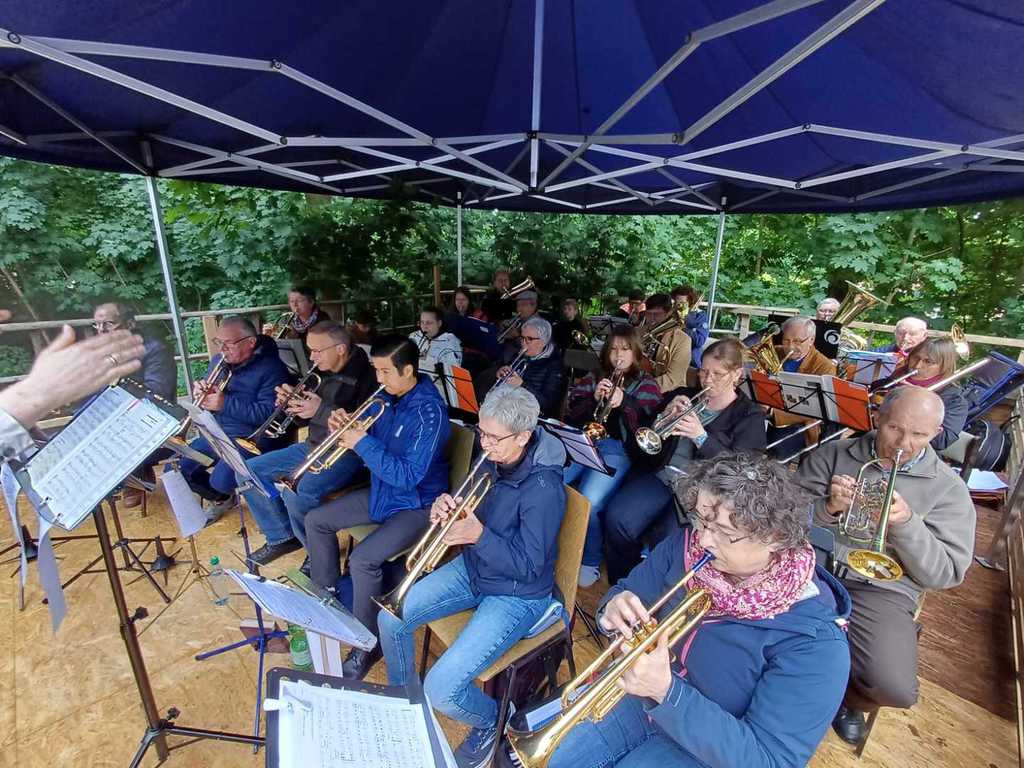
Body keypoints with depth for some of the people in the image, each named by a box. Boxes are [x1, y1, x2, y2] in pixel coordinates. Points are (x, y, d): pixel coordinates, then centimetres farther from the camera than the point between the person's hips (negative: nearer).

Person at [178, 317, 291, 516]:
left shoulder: (271, 369, -14)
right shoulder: (218, 361, 10)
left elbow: (268, 414, -22)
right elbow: (205, 401, 20)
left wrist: (225, 403, -26)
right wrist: (199, 391, -5)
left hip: (249, 439, -8)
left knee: (220, 481, -26)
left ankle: (223, 495, 14)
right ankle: (220, 499, 26)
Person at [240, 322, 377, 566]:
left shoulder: (365, 376, -16)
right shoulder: (323, 373, 9)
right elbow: (309, 416, 17)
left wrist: (321, 410, -26)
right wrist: (293, 402, -4)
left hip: (345, 452, -9)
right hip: (313, 446, 9)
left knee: (296, 494, -31)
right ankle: (282, 537, 19)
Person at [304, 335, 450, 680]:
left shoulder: (429, 411, -27)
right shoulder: (386, 397, -1)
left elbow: (409, 476, -28)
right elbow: (372, 441, 11)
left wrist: (362, 443, -26)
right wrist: (346, 429, -10)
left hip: (416, 505, -9)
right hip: (380, 493, 9)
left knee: (363, 559, -25)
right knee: (316, 521, 10)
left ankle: (367, 645, 1)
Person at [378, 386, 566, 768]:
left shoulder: (543, 488, -30)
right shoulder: (491, 460, -10)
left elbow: (528, 566, -24)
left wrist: (478, 534, -33)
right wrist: (444, 507, -17)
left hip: (516, 595, -7)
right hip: (472, 569, 7)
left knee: (440, 690, -15)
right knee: (390, 618, 5)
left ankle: (490, 722, 21)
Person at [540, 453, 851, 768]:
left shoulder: (813, 639, -28)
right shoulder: (685, 545, -16)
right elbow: (625, 589, -4)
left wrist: (666, 692, -39)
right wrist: (615, 609, -28)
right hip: (642, 698, 4)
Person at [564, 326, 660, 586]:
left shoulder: (646, 384, 12)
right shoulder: (595, 377, 21)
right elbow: (570, 414, 10)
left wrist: (624, 402, -18)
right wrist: (593, 397, -8)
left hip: (618, 449, -3)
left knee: (587, 503, -28)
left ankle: (591, 560, -2)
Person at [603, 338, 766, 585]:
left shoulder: (749, 415, 7)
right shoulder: (683, 397, 16)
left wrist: (701, 437, -21)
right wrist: (665, 415, -8)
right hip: (660, 476, 3)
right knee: (617, 519, -22)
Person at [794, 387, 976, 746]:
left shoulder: (948, 488, 5)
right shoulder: (833, 454, 5)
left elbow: (947, 574, 1)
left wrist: (906, 523, -16)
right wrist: (828, 507, -18)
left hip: (881, 591, 0)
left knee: (895, 688, -24)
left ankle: (845, 696, 14)